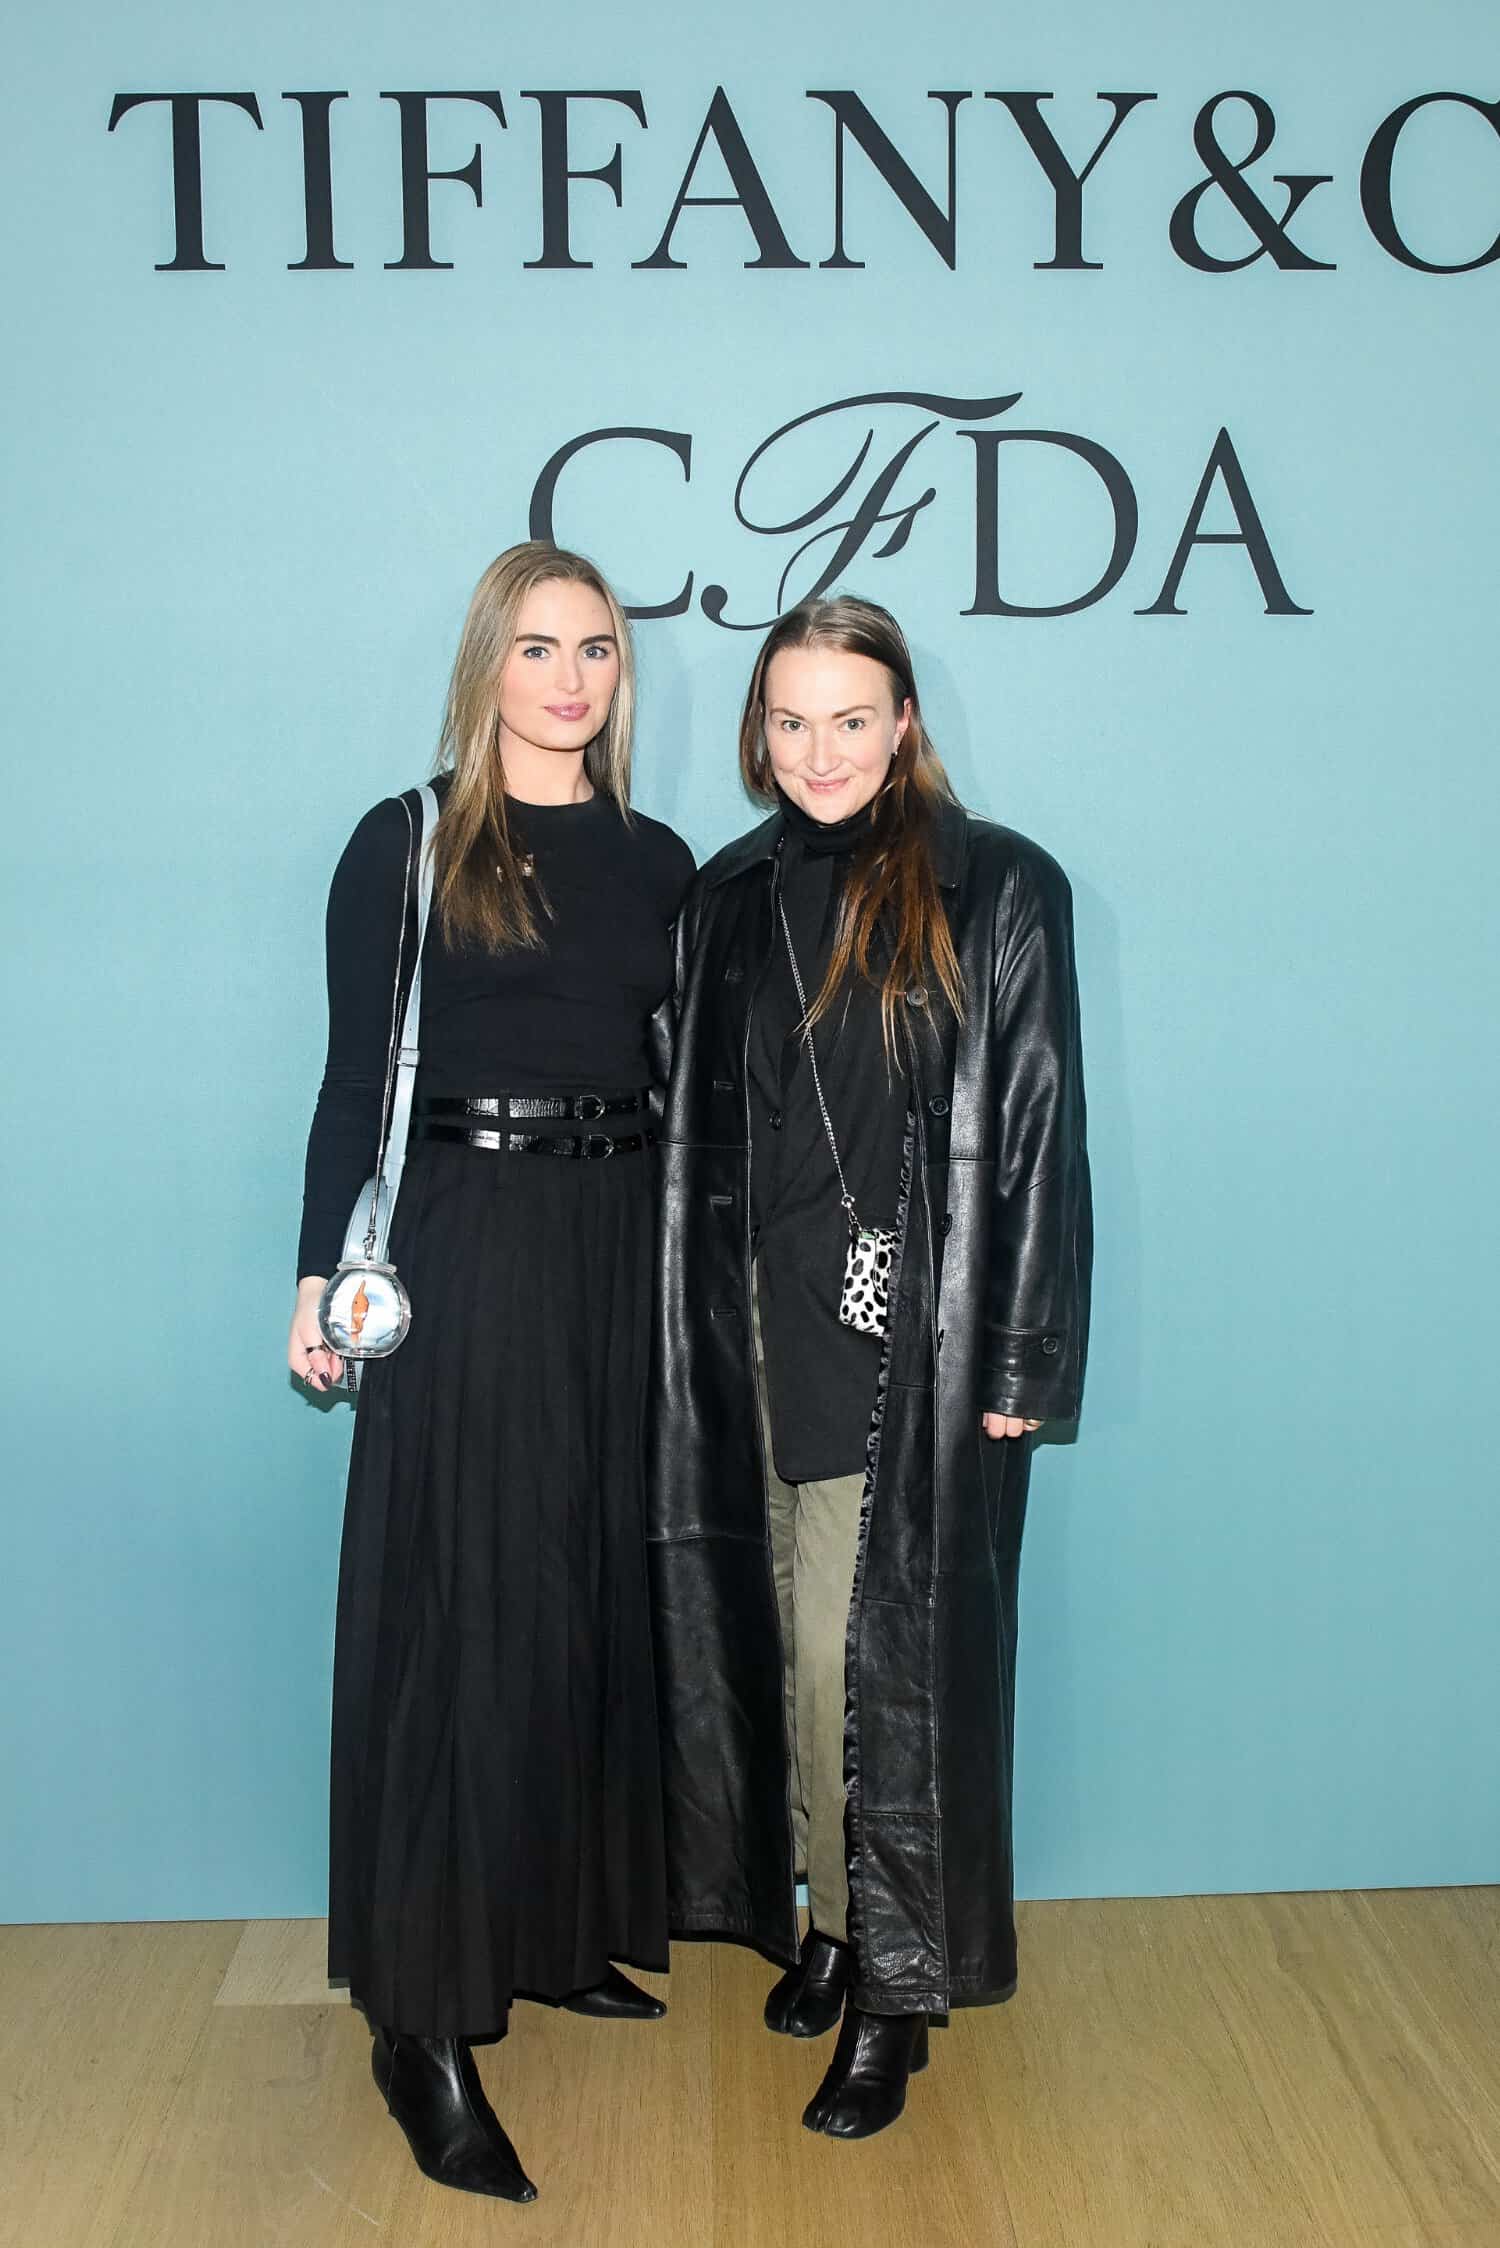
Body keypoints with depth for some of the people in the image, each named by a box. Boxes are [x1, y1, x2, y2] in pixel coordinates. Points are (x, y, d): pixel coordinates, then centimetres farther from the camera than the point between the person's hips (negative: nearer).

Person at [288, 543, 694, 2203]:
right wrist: (322, 1276, -8)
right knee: (463, 1611, -3)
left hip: (624, 1246, 5)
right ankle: (423, 2019, 6)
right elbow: (353, 1072, -2)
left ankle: (563, 1931, 27)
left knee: (603, 1594, 10)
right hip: (465, 1243, -4)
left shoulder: (655, 861, 11)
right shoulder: (406, 846, -1)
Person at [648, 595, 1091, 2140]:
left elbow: (1038, 1129, -6)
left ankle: (897, 1981, 14)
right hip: (766, 1324, 5)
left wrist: (1021, 1361, -9)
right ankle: (827, 1918, 30)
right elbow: (693, 1132, 12)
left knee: (879, 1647, -2)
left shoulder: (998, 889, -4)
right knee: (791, 1637, 11)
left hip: (920, 1330, -4)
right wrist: (697, 1334, 8)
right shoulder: (728, 898, 10)